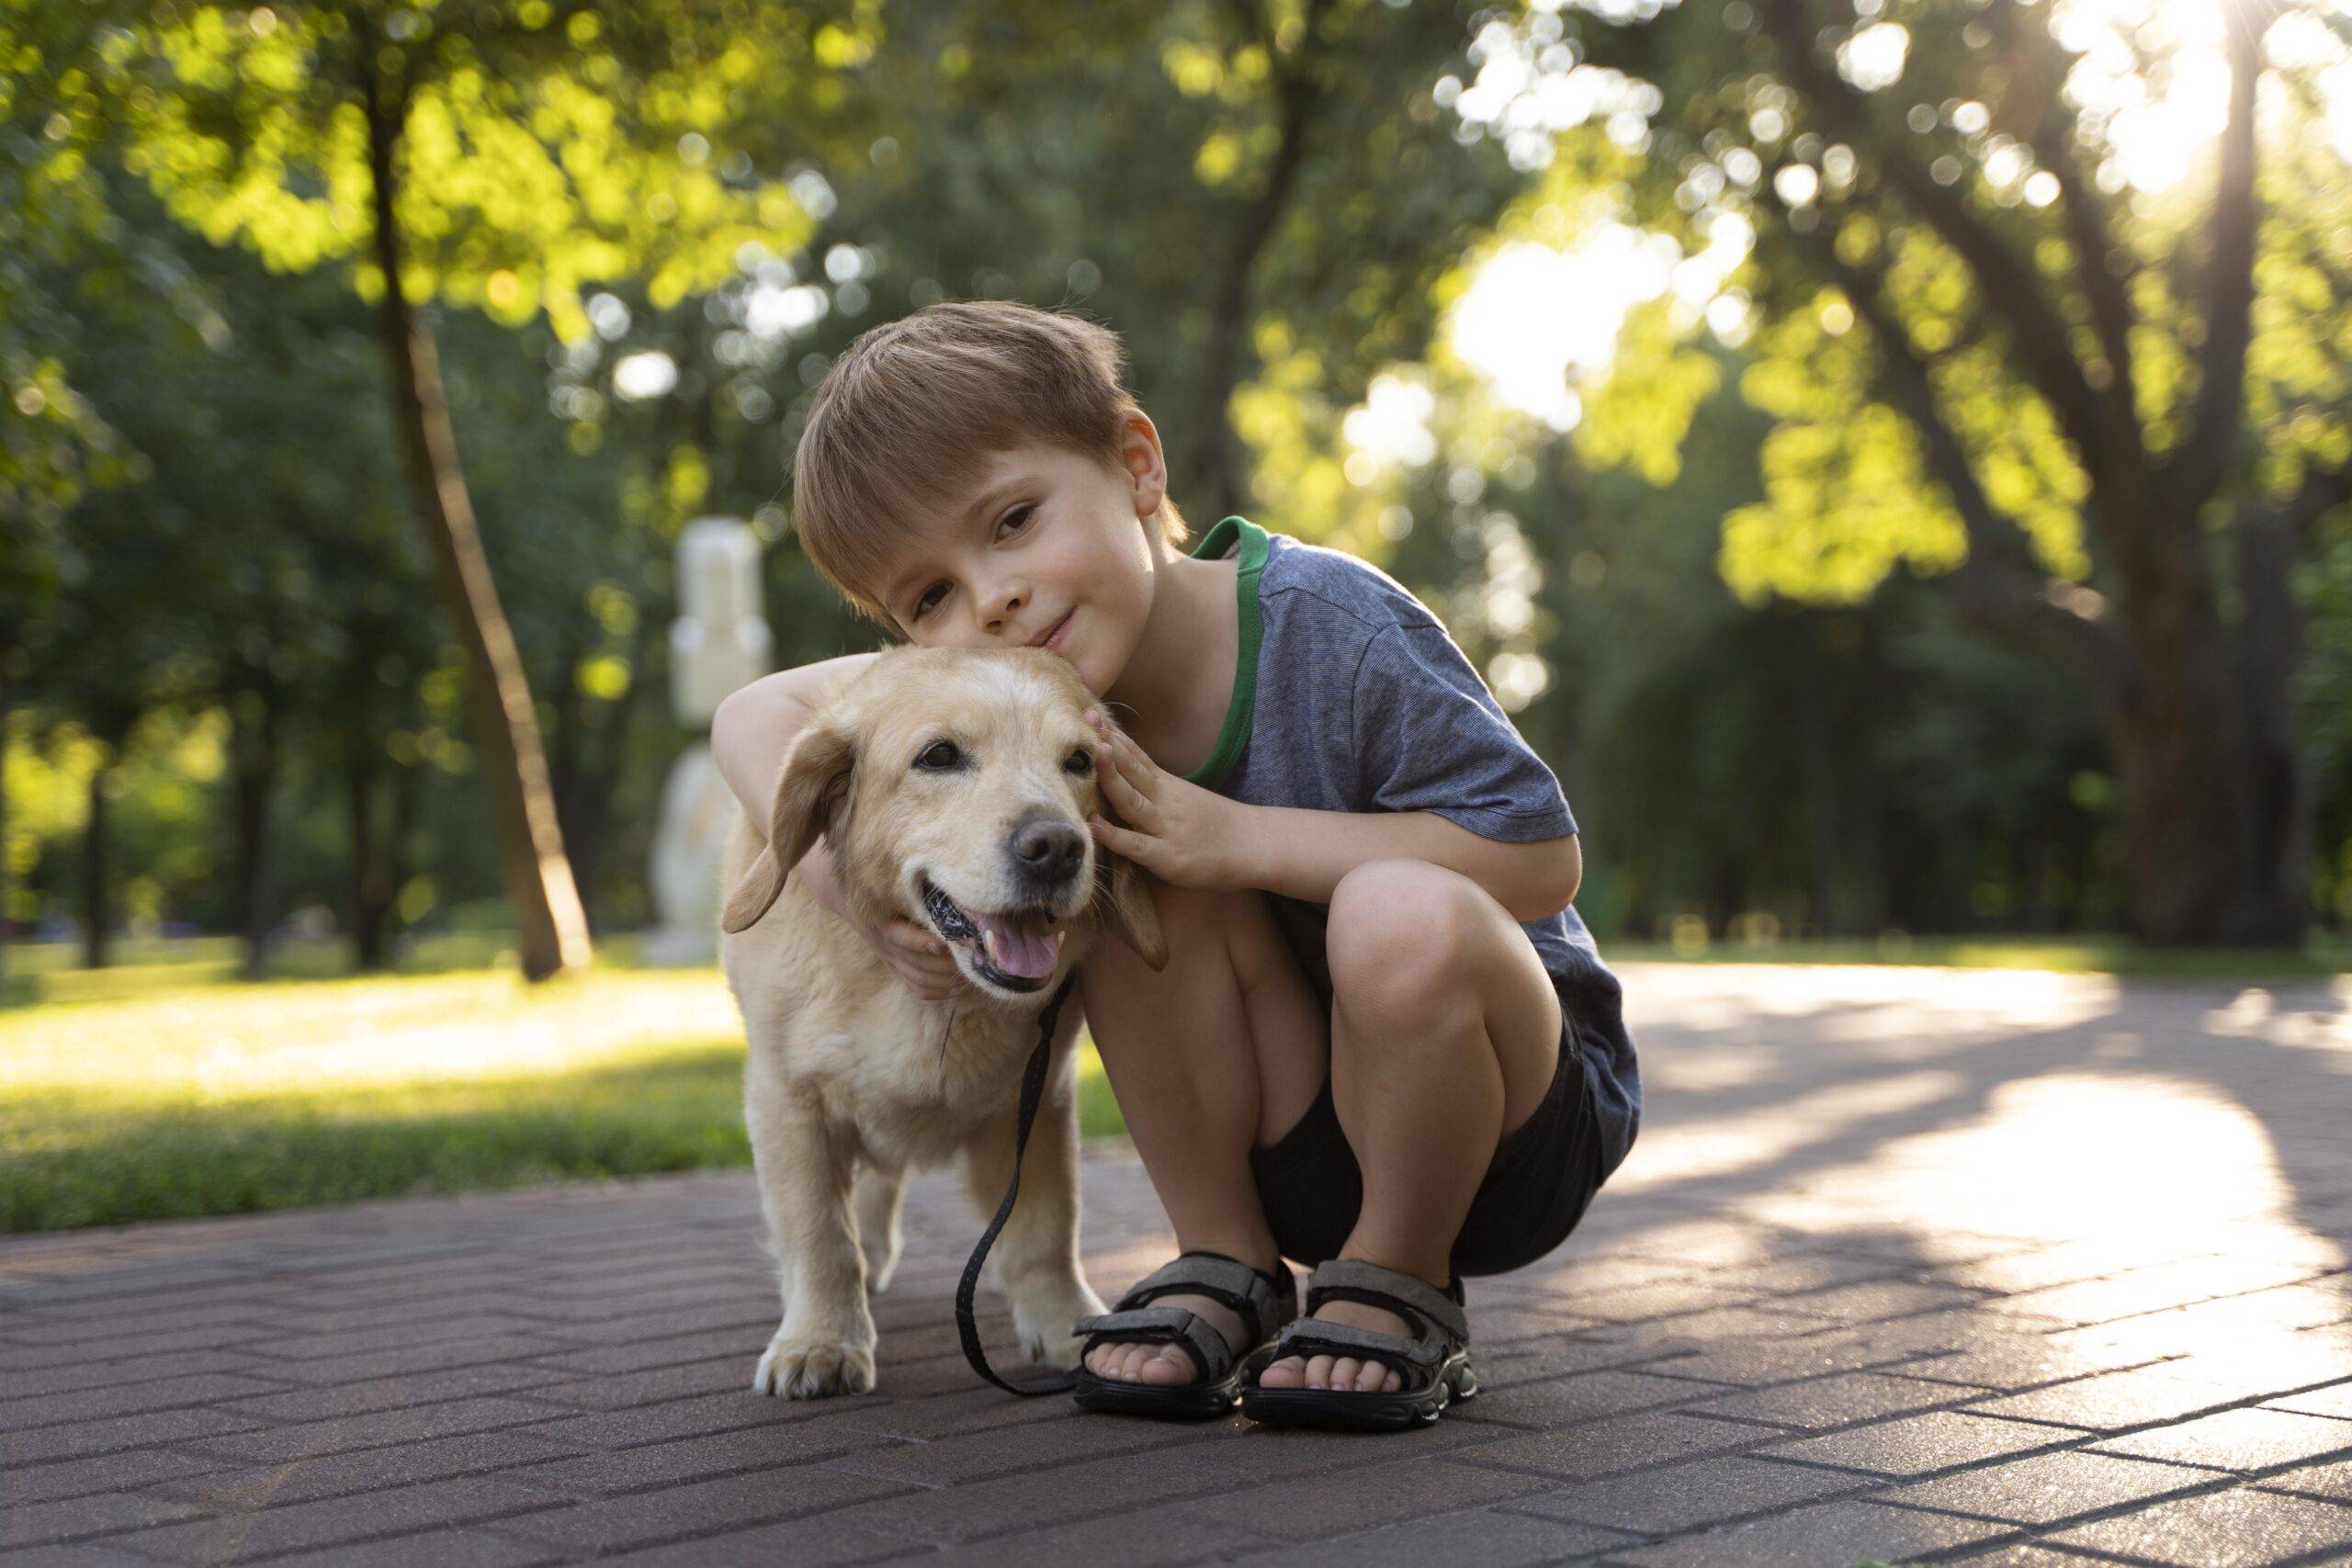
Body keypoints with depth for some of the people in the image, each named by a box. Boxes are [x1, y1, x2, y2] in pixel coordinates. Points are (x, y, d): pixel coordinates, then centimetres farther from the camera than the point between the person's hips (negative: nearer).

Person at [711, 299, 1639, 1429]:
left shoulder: (1330, 627, -24)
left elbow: (1542, 858, -24)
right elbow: (756, 715, 1)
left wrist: (1235, 838, -29)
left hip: (1520, 1116, -4)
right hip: (1300, 1150, 4)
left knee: (1401, 918, -36)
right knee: (1145, 875, -22)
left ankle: (1402, 1290, -10)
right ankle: (1229, 1269, -6)